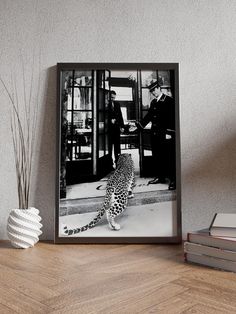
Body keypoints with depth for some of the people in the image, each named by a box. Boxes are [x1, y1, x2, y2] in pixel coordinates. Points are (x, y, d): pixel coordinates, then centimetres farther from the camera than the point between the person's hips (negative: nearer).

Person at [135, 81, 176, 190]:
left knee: (170, 158, -5)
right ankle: (160, 177, 23)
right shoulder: (153, 102, 17)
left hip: (165, 135, -7)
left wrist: (169, 133, -15)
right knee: (157, 157, 11)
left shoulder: (169, 101, -5)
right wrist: (139, 125, 10)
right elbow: (149, 115, 20)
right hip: (155, 134, 7)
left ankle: (173, 180, 0)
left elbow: (172, 118, -10)